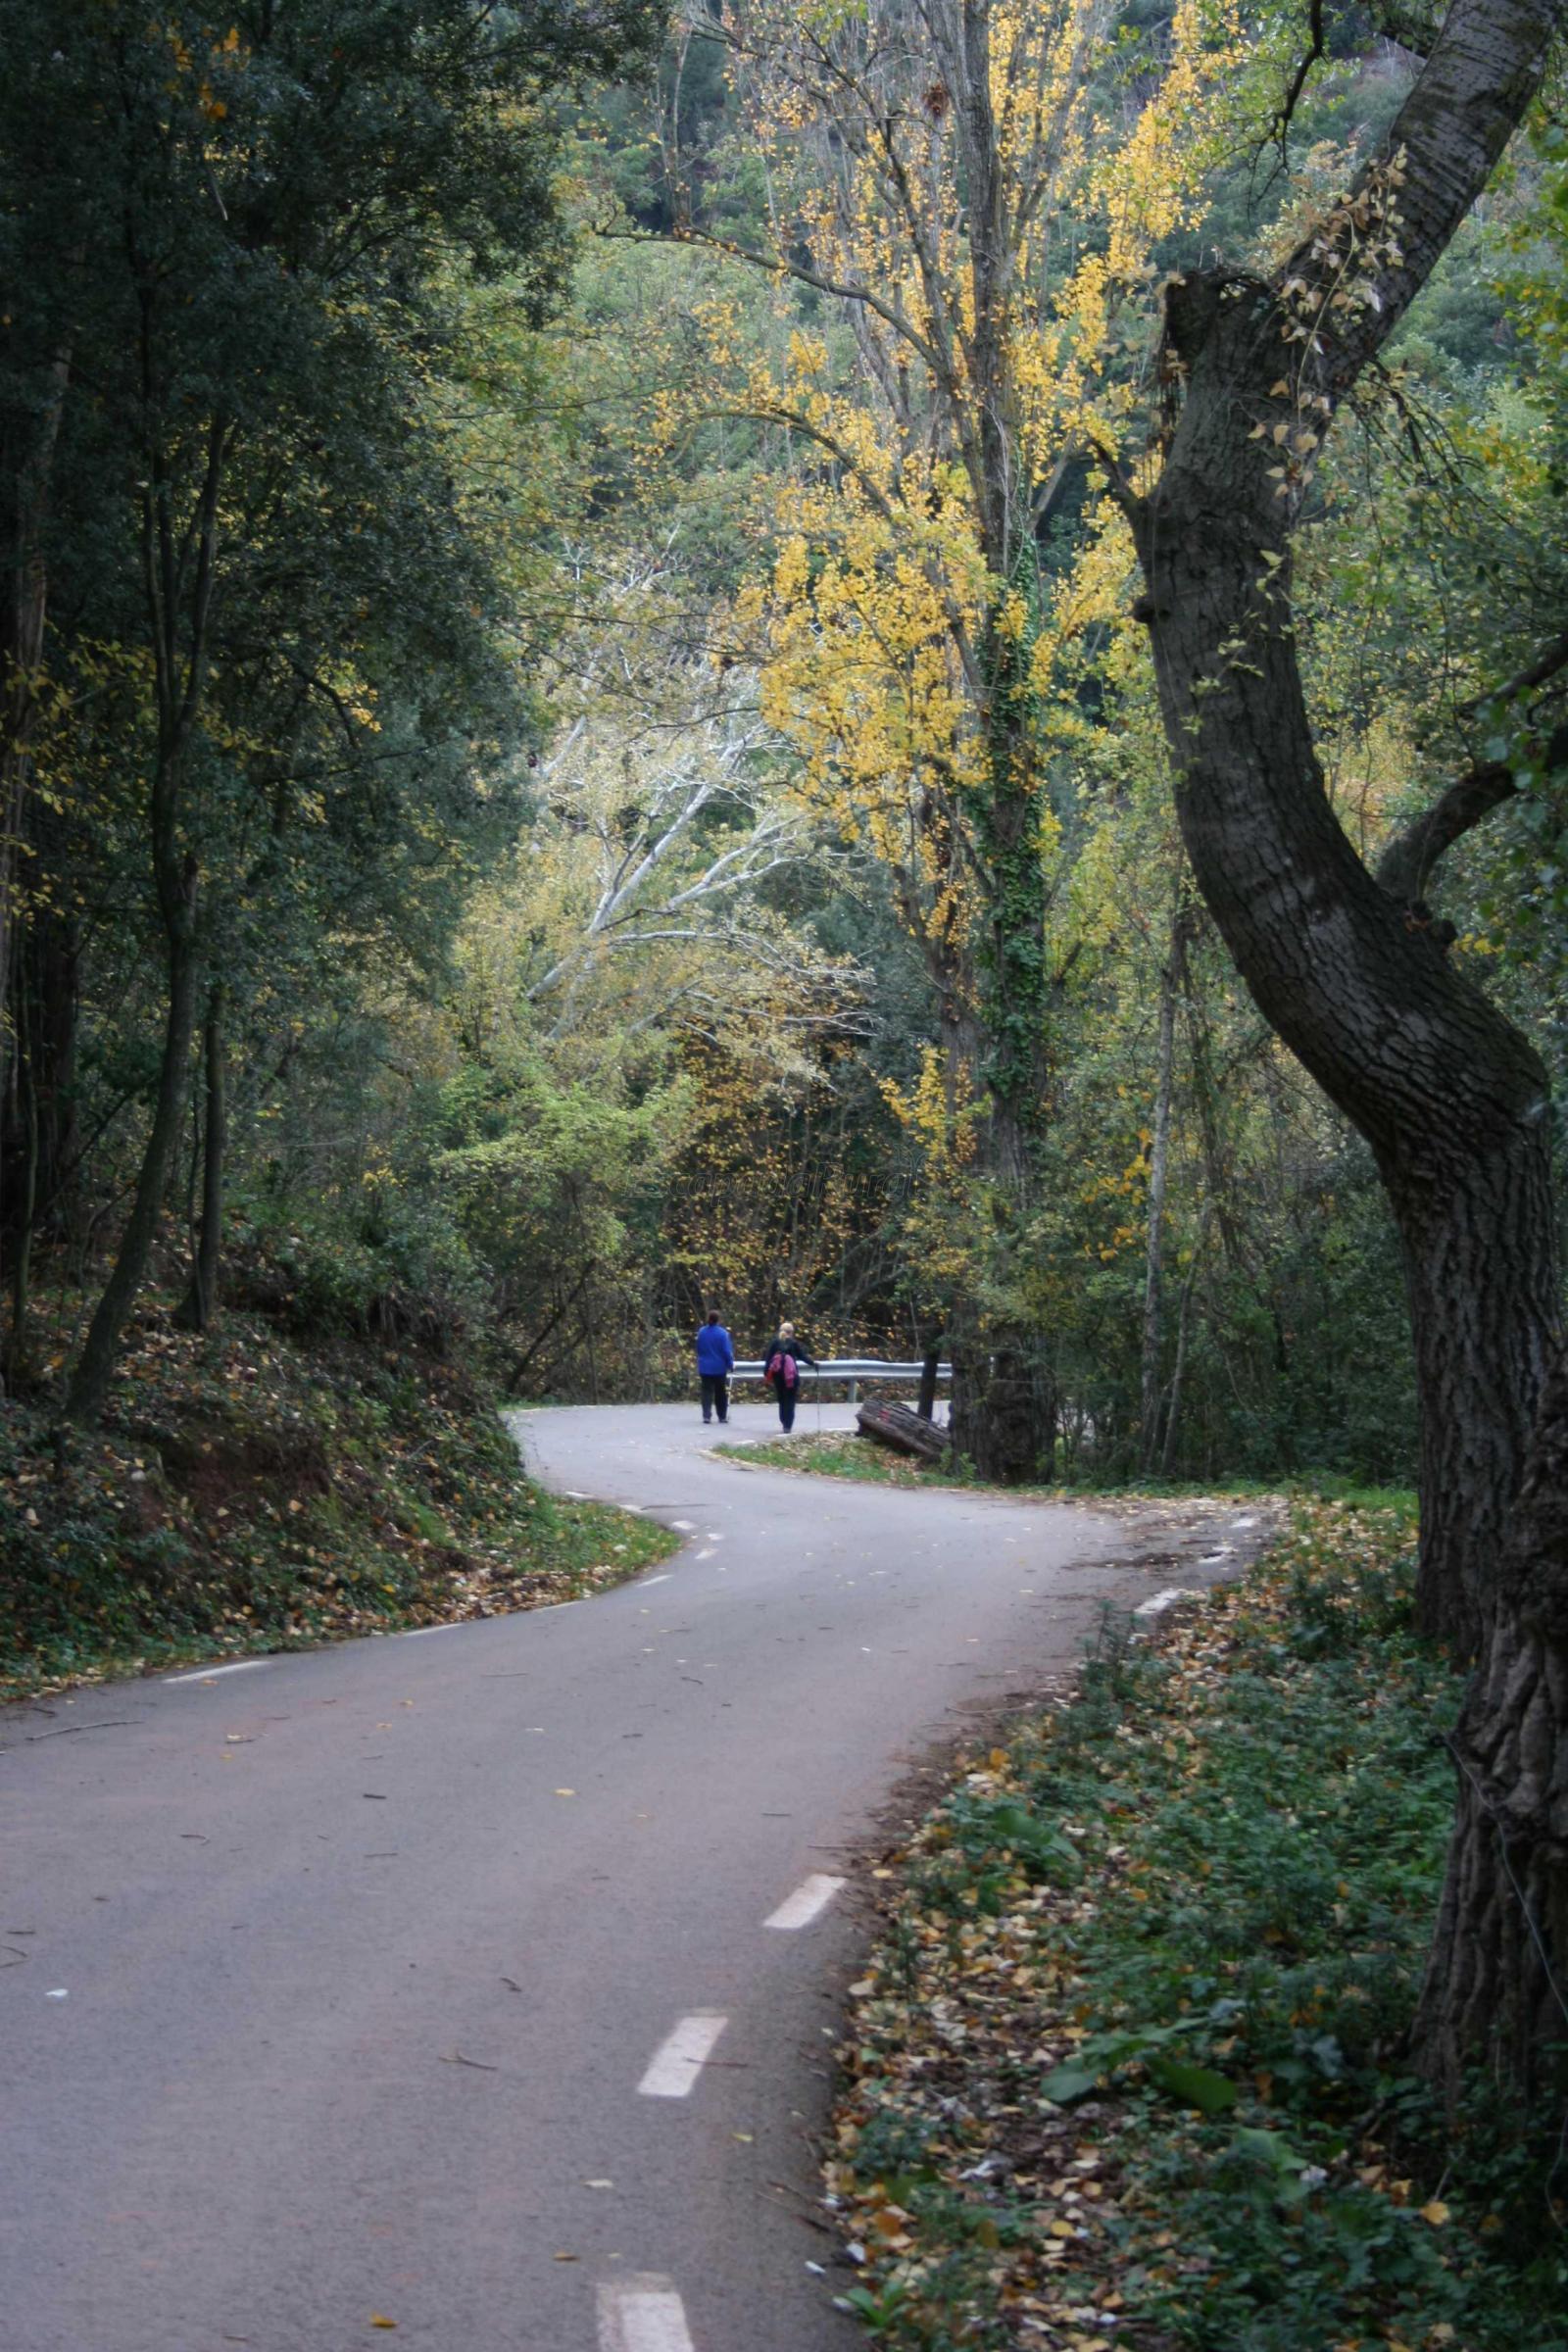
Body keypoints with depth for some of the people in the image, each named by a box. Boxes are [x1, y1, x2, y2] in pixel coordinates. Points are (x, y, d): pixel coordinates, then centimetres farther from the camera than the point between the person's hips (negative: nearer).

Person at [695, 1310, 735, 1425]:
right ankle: (722, 1416, 16)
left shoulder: (701, 1332, 0)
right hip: (719, 1368, -2)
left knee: (707, 1392, 3)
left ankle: (706, 1415, -10)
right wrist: (730, 1365, -1)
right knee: (721, 1393, 10)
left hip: (705, 1367, 2)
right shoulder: (722, 1333, -13)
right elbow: (727, 1351, -13)